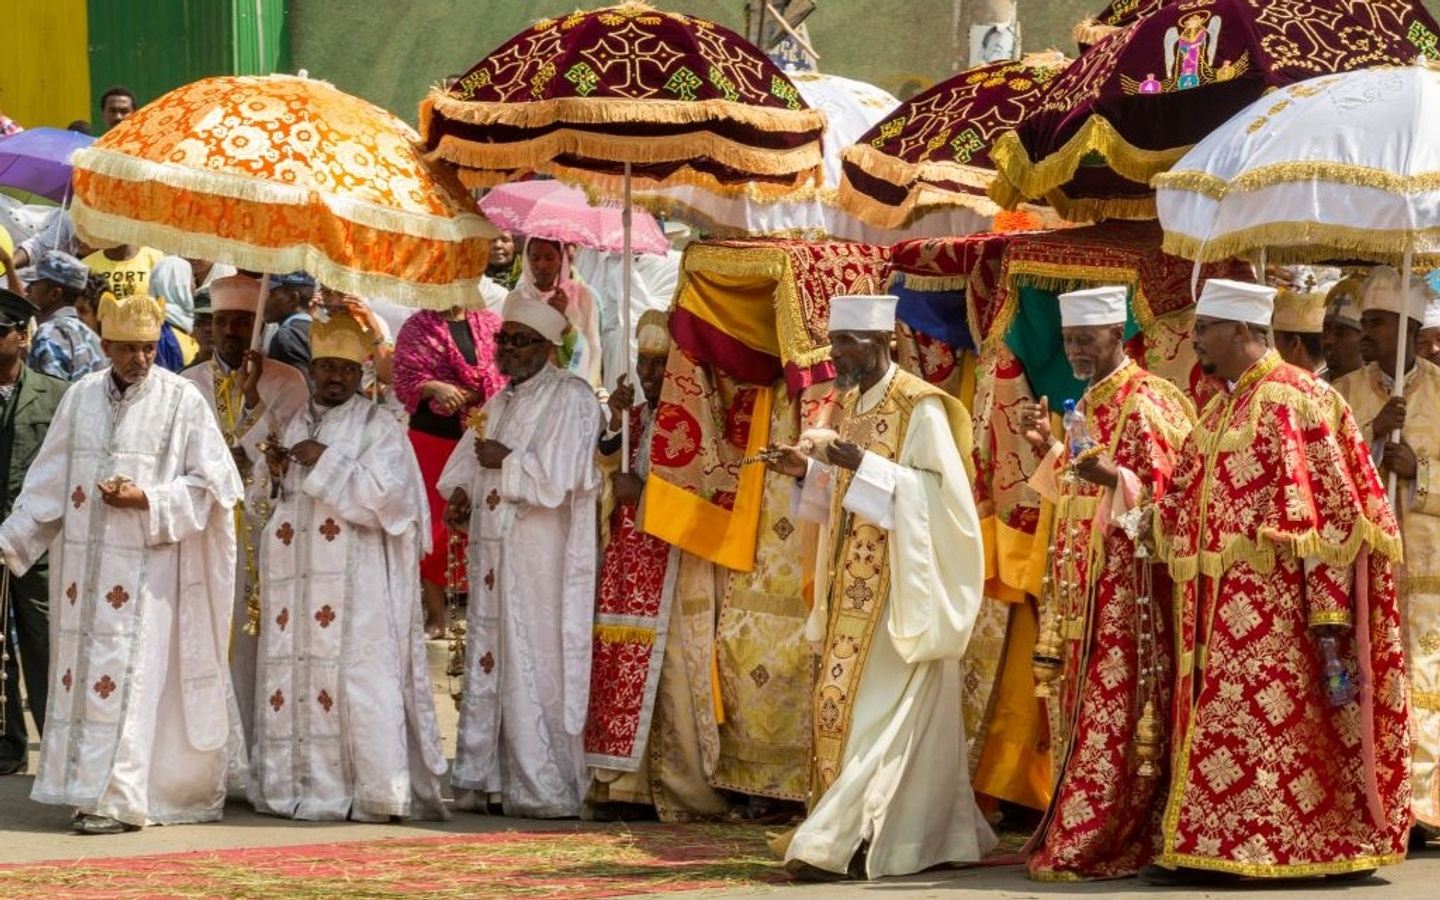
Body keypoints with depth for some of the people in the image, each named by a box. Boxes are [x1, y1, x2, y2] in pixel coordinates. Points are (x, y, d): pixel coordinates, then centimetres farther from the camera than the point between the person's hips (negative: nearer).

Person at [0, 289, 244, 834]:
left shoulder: (182, 401, -4)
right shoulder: (80, 399, 9)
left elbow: (209, 482, -3)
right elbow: (49, 481, 13)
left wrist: (147, 499, -15)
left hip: (146, 569, -5)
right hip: (84, 565, 5)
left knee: (129, 676, -9)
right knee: (81, 666, 5)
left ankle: (120, 799, -10)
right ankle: (87, 788, 12)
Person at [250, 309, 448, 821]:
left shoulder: (379, 429, 2)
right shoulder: (295, 429, 19)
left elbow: (385, 496, -12)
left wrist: (326, 463, -12)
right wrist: (275, 474, 4)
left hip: (357, 583, -6)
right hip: (298, 581, 6)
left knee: (357, 679, -12)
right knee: (297, 675, 1)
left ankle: (375, 792, -12)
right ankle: (303, 785, 4)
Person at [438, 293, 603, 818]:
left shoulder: (570, 400, -6)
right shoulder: (498, 405, 19)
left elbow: (560, 477, -16)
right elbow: (468, 464, 25)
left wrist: (505, 462, -8)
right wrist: (460, 496, 5)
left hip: (539, 556, -8)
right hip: (490, 553, 8)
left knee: (533, 670, -7)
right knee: (485, 664, 7)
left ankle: (543, 789, -3)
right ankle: (481, 780, 11)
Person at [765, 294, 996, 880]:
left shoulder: (920, 406, -12)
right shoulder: (851, 404, 14)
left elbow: (938, 489, -18)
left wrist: (863, 464, -24)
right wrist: (808, 473, 3)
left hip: (901, 585, -9)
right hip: (855, 586, 9)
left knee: (876, 706, -10)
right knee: (841, 701, 8)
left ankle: (835, 842, -12)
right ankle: (934, 833, 15)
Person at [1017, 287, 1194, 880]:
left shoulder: (1145, 403, -10)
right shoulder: (1090, 404, 17)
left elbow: (1165, 493, -15)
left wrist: (1111, 477, -31)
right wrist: (1047, 448, 10)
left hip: (1128, 584, -9)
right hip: (1085, 588, 9)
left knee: (1111, 717, -8)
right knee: (1086, 712, 9)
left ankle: (1090, 846, -9)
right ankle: (1081, 837, 13)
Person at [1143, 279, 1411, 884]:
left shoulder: (1290, 401, -11)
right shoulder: (1225, 408, 17)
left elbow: (1325, 511, -16)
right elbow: (1187, 504, 24)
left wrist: (1326, 611, -21)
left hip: (1272, 601, -9)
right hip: (1228, 600, 9)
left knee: (1241, 720, -8)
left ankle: (1213, 847, -7)